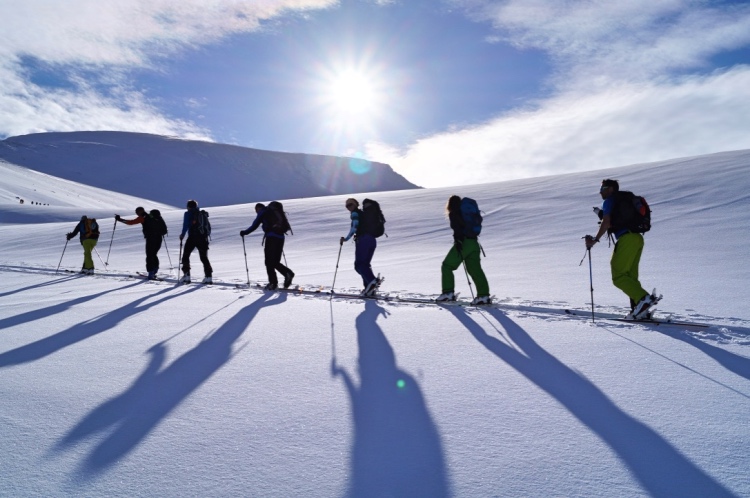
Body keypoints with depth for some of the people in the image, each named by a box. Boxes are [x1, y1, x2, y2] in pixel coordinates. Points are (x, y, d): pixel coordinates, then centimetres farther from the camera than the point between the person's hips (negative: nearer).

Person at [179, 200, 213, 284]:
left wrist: (182, 235, 2)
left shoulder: (188, 214, 3)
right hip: (203, 238, 4)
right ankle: (208, 276, 1)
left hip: (192, 237, -4)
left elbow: (186, 225, -8)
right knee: (204, 257, 10)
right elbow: (209, 227, 16)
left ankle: (186, 275, 0)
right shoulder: (203, 214, 17)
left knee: (186, 255, 9)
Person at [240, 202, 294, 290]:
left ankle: (273, 283, -3)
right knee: (276, 262, 13)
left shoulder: (262, 212, 5)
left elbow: (255, 225, 1)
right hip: (280, 237, 7)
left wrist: (245, 232, 13)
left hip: (271, 237, -7)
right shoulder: (275, 212, 25)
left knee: (269, 261, 1)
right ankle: (288, 273, -10)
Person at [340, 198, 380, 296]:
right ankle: (369, 289, 2)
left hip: (363, 240, -8)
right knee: (366, 264, 12)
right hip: (372, 240, 8)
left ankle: (372, 281, -29)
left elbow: (354, 227, -11)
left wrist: (346, 238, -6)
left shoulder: (355, 213, 2)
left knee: (359, 265, -7)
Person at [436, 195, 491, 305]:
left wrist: (457, 241, -21)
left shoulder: (453, 214, -2)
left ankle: (448, 293, -1)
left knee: (447, 266, 3)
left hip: (463, 242, -7)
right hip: (473, 242, 7)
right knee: (475, 270, 6)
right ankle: (484, 295, -1)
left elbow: (457, 228, -16)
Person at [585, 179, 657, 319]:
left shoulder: (609, 201, 2)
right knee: (630, 276, 9)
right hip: (637, 238, 9)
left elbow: (606, 223, -9)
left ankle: (643, 298, -25)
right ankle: (640, 310, 2)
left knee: (618, 276, -10)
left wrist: (595, 240, -6)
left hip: (627, 239, -9)